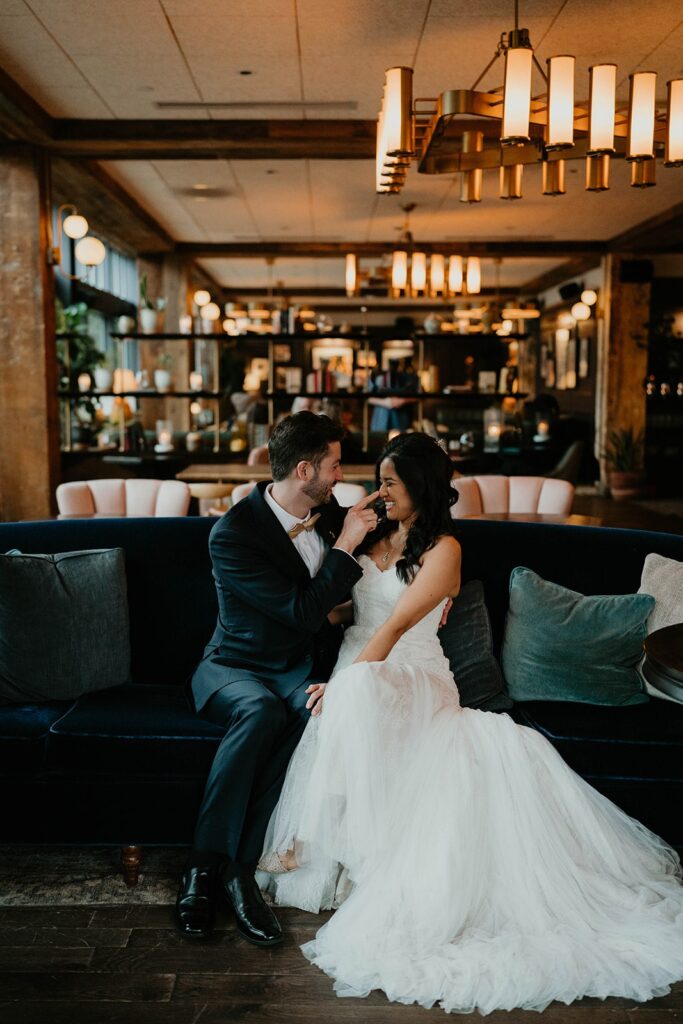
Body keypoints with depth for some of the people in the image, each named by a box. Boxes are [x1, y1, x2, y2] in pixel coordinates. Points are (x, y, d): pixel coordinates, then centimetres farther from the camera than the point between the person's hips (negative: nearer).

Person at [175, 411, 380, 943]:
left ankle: (241, 868, -26)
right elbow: (305, 613, -24)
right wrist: (344, 545, -21)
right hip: (235, 667, -4)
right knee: (260, 710, -38)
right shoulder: (233, 534, -19)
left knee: (317, 710, -32)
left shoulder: (329, 511, 0)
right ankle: (206, 865, -27)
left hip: (302, 669, 4)